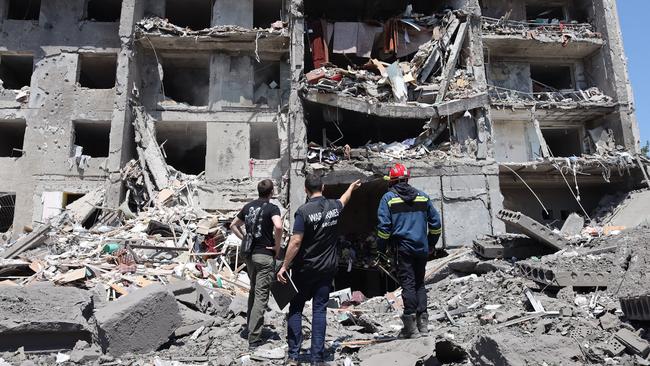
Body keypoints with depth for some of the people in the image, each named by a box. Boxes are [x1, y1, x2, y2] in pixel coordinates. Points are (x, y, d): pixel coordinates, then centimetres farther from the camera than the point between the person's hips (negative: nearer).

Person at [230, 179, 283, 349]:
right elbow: (278, 227, -29)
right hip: (265, 255, -7)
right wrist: (277, 246, -15)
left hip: (249, 254, 7)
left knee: (253, 291, 22)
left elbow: (233, 225, 19)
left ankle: (251, 327, 32)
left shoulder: (248, 207, 9)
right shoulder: (272, 208, -11)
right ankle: (254, 337, -1)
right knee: (261, 296, -2)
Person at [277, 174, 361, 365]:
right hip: (327, 269, 4)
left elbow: (295, 242, -18)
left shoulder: (304, 211, -15)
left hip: (304, 269, -4)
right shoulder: (334, 206, 1)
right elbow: (344, 200, 25)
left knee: (296, 309, 9)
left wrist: (284, 267, -11)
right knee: (320, 310, 7)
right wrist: (352, 187, 47)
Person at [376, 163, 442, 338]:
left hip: (403, 248, -4)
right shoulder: (422, 196, 10)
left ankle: (411, 326, -3)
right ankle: (423, 323, 13)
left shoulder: (388, 198, -2)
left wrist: (381, 247, 3)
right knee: (420, 283, 13)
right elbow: (436, 223, 12)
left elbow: (384, 226, -9)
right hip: (422, 248, 4)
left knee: (408, 284, -3)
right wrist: (431, 244, 22)